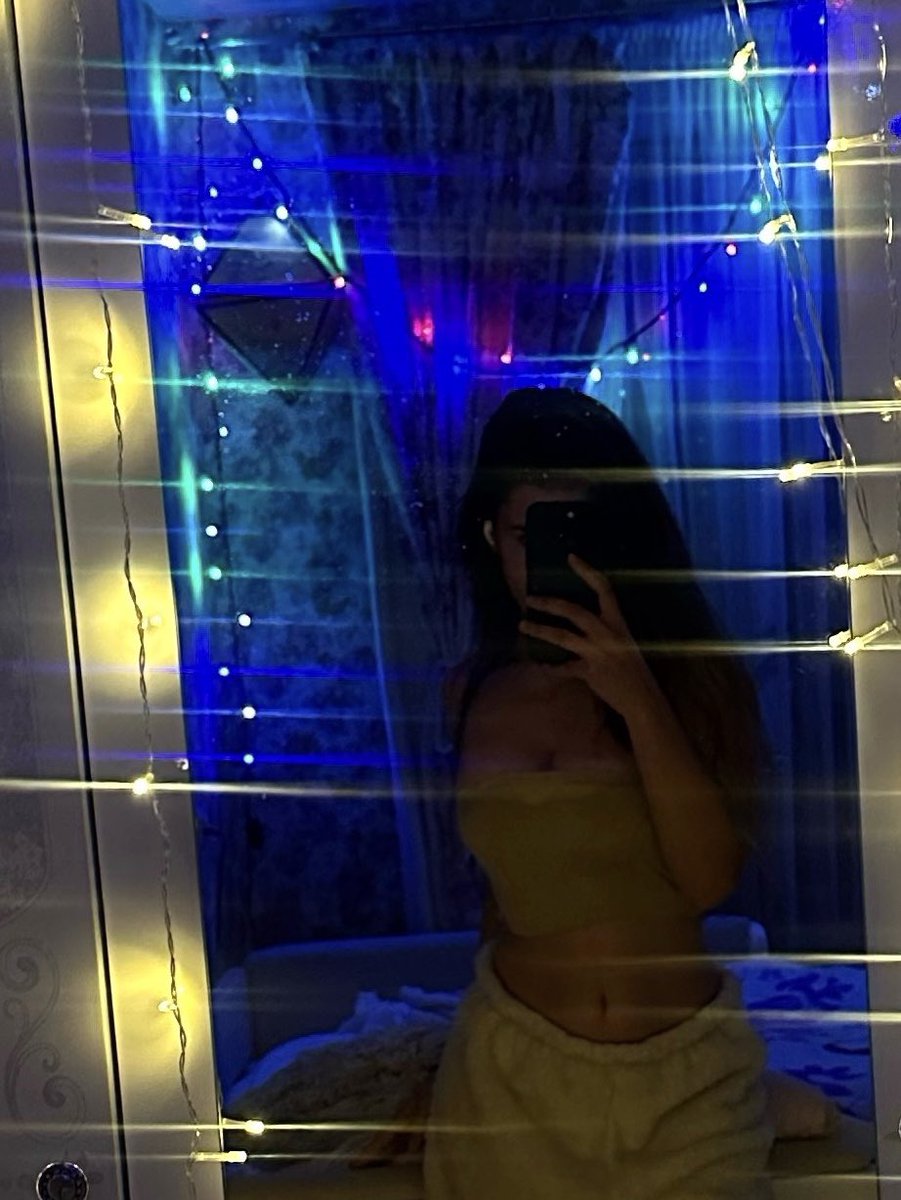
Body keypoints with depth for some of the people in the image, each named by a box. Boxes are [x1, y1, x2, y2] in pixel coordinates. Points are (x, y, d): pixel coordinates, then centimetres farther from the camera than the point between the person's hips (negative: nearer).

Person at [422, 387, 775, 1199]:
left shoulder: (698, 675, -8)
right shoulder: (476, 692, -2)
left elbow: (711, 877, -19)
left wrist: (637, 699, -25)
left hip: (692, 1070, -1)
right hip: (517, 1070, 2)